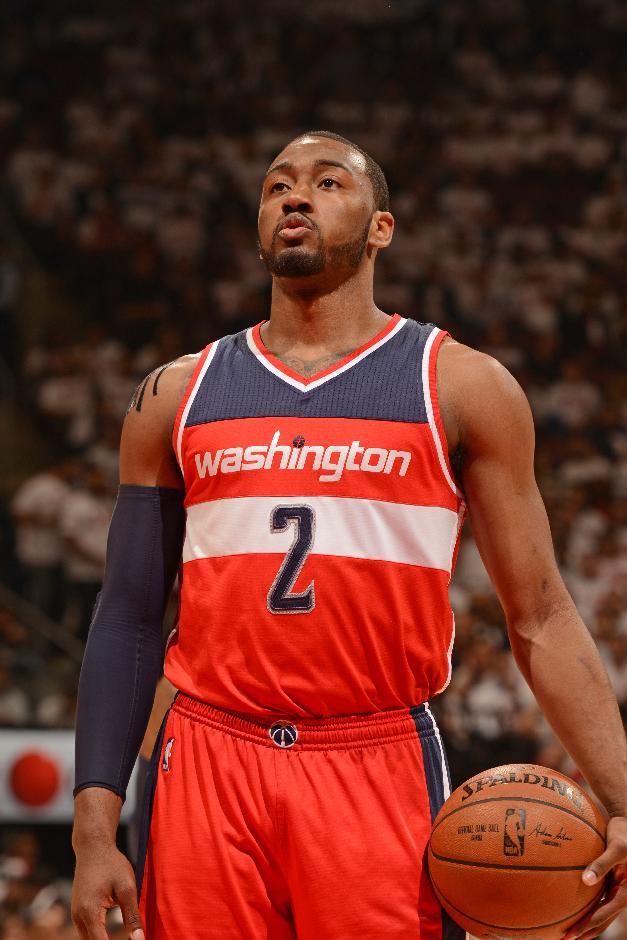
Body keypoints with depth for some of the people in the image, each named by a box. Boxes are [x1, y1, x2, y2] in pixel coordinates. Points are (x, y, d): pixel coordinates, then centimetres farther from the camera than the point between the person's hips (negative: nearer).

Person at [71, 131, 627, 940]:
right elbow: (128, 620, 11)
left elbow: (539, 619, 3)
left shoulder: (460, 387, 6)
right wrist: (94, 828, 2)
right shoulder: (177, 397, 12)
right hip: (208, 770, 2)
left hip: (380, 778, -2)